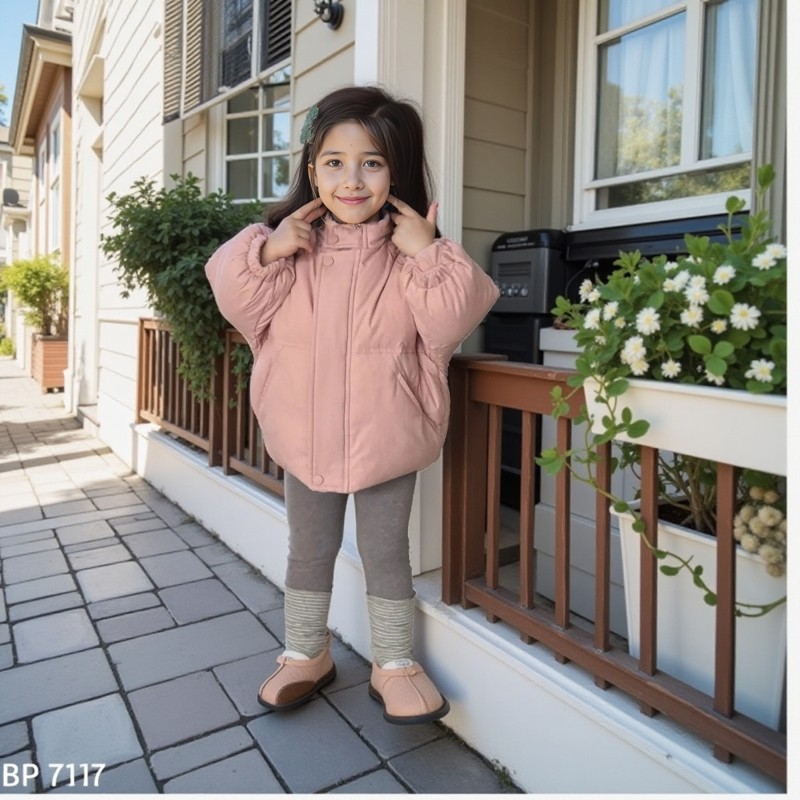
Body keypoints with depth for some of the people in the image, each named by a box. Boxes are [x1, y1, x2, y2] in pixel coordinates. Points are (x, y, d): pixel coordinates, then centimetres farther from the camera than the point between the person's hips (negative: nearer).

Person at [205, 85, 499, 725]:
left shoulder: (413, 252, -7)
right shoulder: (289, 243, -1)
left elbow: (451, 322, -14)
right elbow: (240, 306, -3)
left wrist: (429, 254, -23)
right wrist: (267, 251, -17)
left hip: (386, 438, -2)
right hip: (306, 436, 3)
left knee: (385, 551, 12)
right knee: (310, 550, 18)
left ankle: (395, 663, 31)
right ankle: (306, 653, 40)